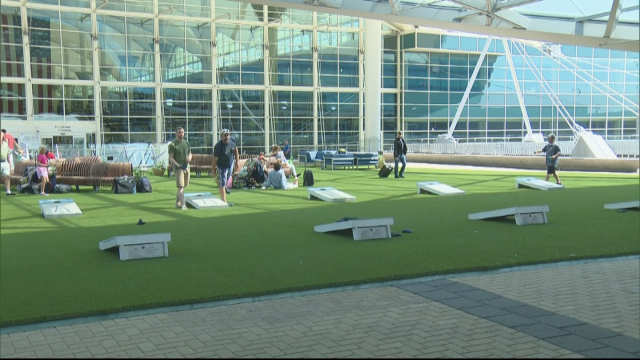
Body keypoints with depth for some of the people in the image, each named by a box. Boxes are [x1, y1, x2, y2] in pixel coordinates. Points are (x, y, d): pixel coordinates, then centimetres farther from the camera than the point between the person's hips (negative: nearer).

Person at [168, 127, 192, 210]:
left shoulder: (186, 143, 13)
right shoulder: (172, 144, -6)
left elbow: (190, 153, 22)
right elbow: (171, 158, -10)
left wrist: (189, 157, -2)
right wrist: (178, 165, -24)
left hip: (186, 167, 7)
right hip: (178, 167, -7)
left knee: (183, 186, 12)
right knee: (180, 186, -13)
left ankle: (177, 203, 24)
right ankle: (183, 205, -17)